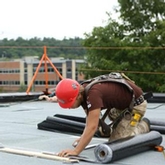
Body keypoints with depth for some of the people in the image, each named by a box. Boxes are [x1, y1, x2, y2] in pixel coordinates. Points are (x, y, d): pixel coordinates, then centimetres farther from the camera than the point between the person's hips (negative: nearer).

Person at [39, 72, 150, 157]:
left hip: (136, 104, -9)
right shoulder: (83, 91, -9)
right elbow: (91, 122, 3)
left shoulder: (93, 94, -36)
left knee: (117, 141, -10)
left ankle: (143, 126, 10)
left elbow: (92, 127, -42)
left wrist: (76, 151, -45)